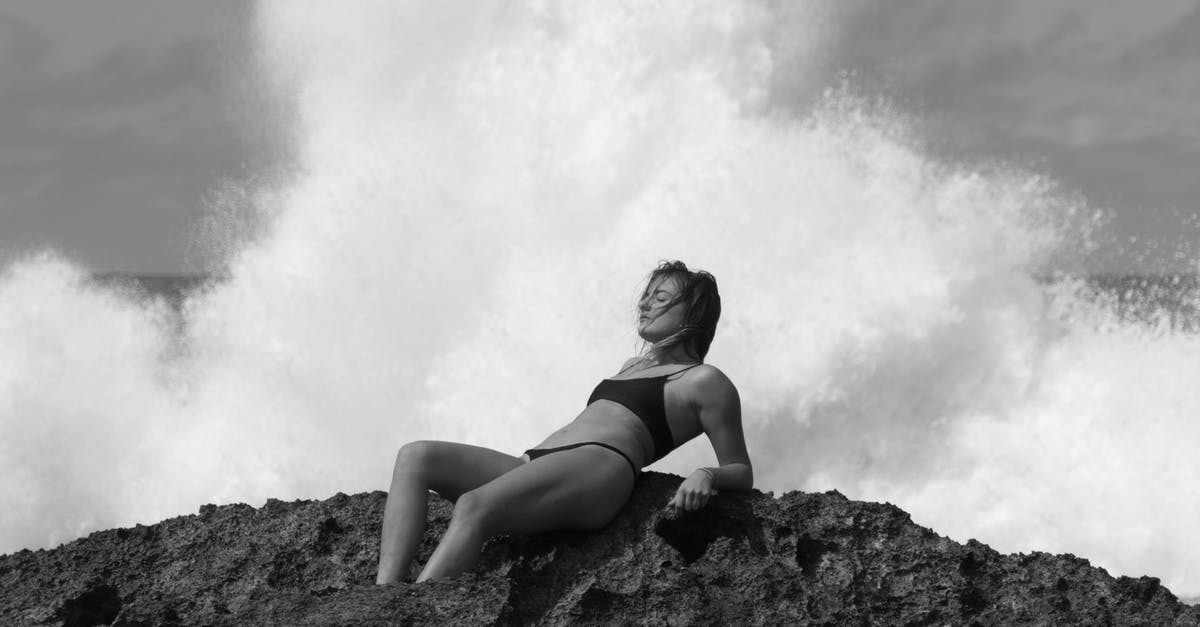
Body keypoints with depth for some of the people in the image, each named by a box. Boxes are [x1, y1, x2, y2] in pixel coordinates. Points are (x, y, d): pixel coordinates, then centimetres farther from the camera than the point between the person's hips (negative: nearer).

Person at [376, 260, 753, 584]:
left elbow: (742, 475, 8)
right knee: (414, 457, -12)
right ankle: (384, 597, -32)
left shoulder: (703, 381, 12)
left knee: (475, 506, -35)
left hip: (599, 467, -9)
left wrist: (707, 476, -14)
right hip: (538, 468, 9)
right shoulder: (635, 367, 37)